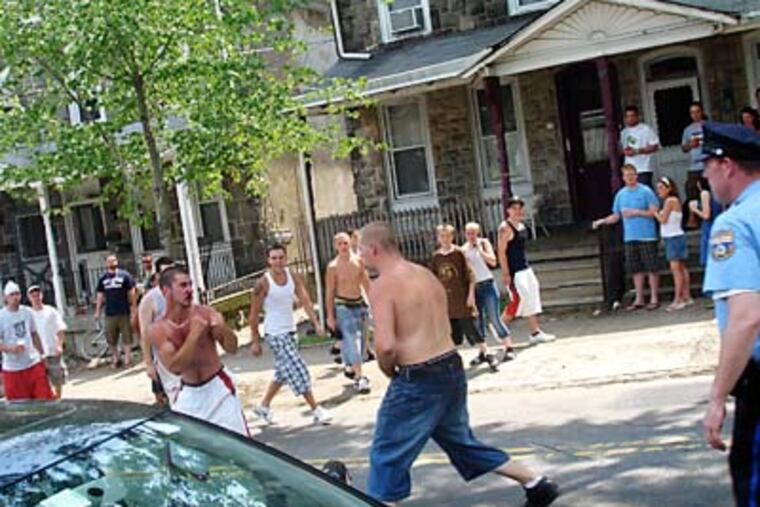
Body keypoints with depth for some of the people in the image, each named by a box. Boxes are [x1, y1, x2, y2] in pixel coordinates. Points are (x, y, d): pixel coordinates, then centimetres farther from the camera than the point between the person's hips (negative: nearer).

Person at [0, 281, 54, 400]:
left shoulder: (27, 312, 6)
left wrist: (41, 355, 17)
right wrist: (10, 348, -28)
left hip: (34, 364, 4)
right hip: (13, 369, -4)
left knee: (45, 399, 4)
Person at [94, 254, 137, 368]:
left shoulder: (125, 275, -2)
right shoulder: (103, 278, 7)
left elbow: (131, 293, -2)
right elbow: (100, 295, 12)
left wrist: (134, 309, -6)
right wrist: (98, 311, 8)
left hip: (124, 312, -3)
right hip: (110, 313, 3)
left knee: (127, 337, 0)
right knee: (111, 338, 9)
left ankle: (127, 358, 8)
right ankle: (114, 358, 23)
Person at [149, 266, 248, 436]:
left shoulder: (205, 313, -12)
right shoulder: (157, 330, -11)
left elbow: (232, 349, -9)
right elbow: (175, 367, -22)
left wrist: (223, 329, -30)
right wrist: (195, 333, -29)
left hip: (217, 386, -1)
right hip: (188, 393, 1)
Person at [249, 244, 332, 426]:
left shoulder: (293, 277, -1)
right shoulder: (263, 283, -15)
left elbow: (305, 300, -4)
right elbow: (254, 314, -9)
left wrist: (316, 323, -16)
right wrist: (255, 341, -9)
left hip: (290, 330, 7)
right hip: (275, 333, -7)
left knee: (283, 372, 17)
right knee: (298, 370, -8)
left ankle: (263, 406, 34)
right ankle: (316, 410, -1)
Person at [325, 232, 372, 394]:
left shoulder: (358, 261, 2)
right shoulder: (333, 267, -10)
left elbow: (366, 283, 13)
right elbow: (329, 292, -7)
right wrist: (330, 316, -8)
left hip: (359, 303, 5)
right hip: (343, 306, -5)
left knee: (359, 339, 12)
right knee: (352, 340, -13)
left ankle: (352, 368, 32)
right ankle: (359, 377, -15)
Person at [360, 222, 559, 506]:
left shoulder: (383, 285, -15)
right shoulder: (425, 274, 11)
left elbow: (385, 345, -24)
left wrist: (388, 370, -4)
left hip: (417, 380, -9)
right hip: (452, 368, 9)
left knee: (388, 455, 6)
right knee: (462, 441, 23)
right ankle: (536, 484, 27)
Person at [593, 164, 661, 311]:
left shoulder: (645, 191, -4)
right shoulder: (621, 194, 11)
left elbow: (654, 212, -8)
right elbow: (616, 216, 14)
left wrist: (636, 212, -15)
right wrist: (603, 221, -2)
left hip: (647, 236, -5)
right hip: (629, 237, 5)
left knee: (651, 268, -1)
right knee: (636, 269, 9)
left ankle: (654, 298, 7)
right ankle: (639, 299, 17)